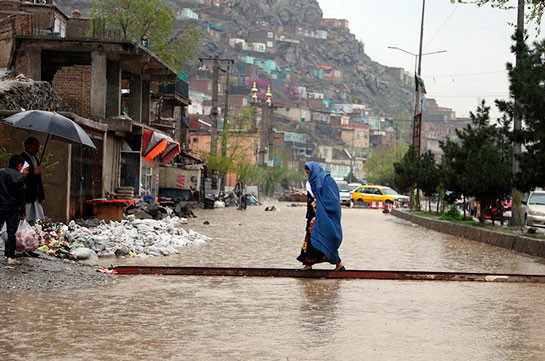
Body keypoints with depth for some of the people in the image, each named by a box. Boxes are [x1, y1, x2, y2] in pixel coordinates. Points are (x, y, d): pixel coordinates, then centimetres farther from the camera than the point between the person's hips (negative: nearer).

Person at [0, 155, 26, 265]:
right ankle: (10, 257, -2)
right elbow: (21, 194, -7)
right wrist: (20, 206, 3)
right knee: (11, 232, 1)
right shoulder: (19, 176, -10)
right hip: (12, 208, -4)